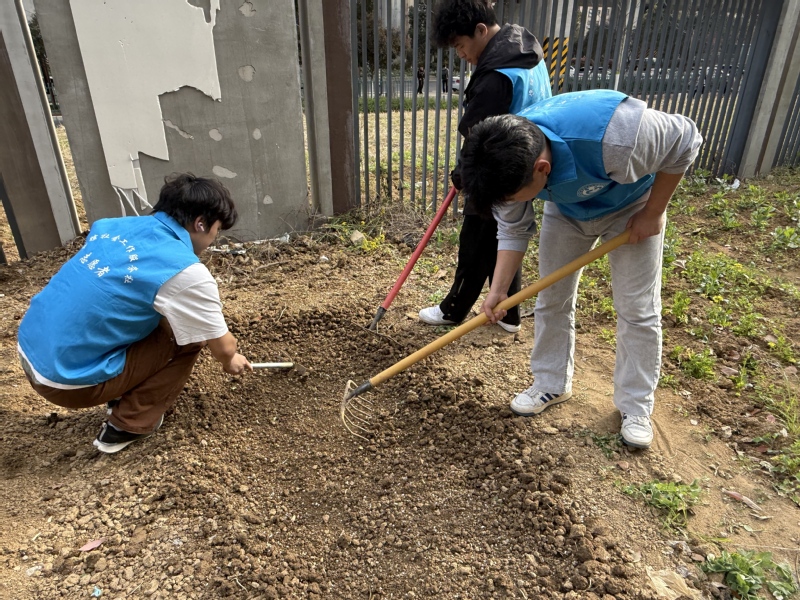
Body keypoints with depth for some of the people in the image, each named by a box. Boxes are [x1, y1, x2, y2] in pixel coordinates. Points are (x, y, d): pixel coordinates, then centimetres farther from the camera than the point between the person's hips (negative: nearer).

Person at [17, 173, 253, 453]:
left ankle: (125, 396, 24)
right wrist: (230, 360, 19)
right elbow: (222, 347, -6)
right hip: (69, 379, -8)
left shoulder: (115, 225, 4)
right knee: (190, 336, 0)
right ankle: (128, 425, 8)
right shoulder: (186, 272, -19)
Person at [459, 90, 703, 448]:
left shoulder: (614, 135, -45)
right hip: (565, 210, 4)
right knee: (551, 299, 4)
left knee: (638, 309, -2)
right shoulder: (508, 162, -29)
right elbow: (512, 230, -13)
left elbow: (685, 141, -23)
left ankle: (636, 406, 15)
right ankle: (551, 384, 23)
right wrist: (499, 290, -20)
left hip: (631, 207, -3)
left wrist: (653, 213, -18)